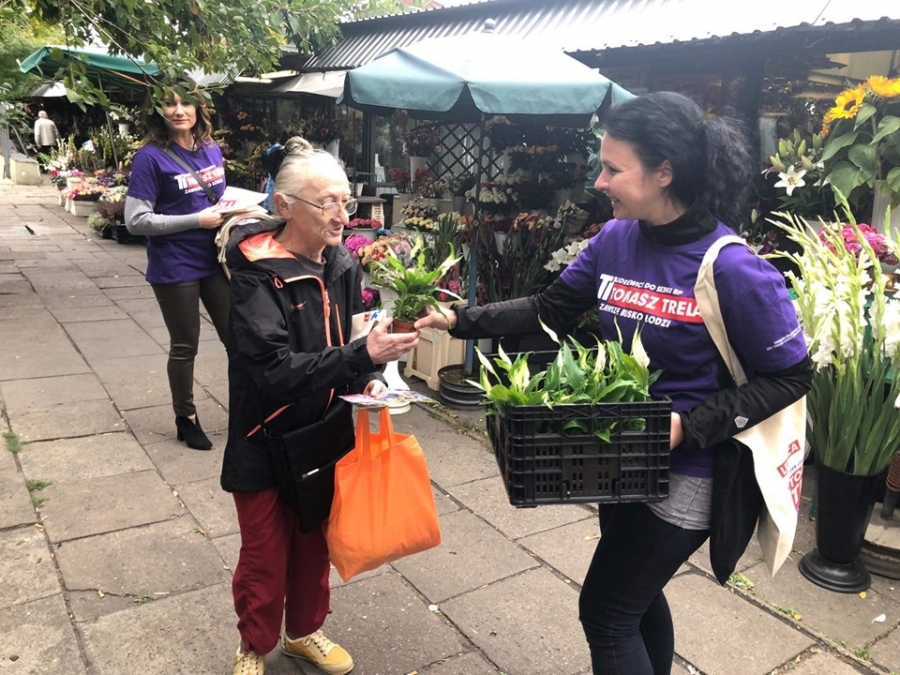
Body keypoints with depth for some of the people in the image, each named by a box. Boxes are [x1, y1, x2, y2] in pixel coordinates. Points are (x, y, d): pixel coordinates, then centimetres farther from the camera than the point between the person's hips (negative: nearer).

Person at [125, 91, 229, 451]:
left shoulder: (211, 150, 5)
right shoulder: (151, 157, -13)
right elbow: (136, 220, -16)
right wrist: (198, 220, -19)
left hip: (215, 260, 5)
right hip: (175, 268, -5)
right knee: (185, 346, 9)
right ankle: (186, 418, 28)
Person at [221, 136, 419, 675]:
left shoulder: (342, 264, -4)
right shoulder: (257, 276, -22)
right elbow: (276, 370, -32)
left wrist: (368, 379, -9)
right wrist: (363, 355, -38)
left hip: (326, 435, 5)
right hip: (268, 443, -5)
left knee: (315, 543, 21)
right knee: (265, 556, 12)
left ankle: (304, 631, 46)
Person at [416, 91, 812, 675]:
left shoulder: (733, 270, -24)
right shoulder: (616, 240, -5)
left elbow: (790, 375, -15)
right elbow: (550, 310, 4)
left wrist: (690, 425, -24)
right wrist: (461, 320, -4)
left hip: (686, 472, -6)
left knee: (605, 613, 5)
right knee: (636, 596, 26)